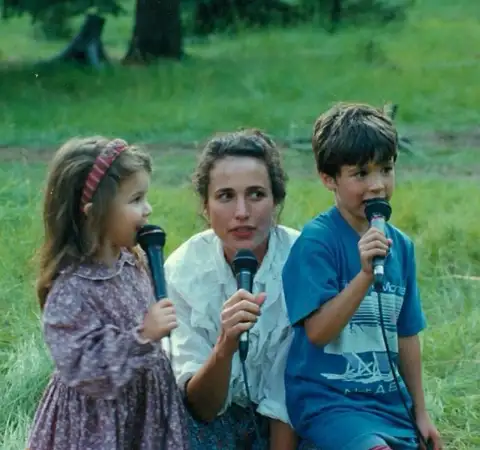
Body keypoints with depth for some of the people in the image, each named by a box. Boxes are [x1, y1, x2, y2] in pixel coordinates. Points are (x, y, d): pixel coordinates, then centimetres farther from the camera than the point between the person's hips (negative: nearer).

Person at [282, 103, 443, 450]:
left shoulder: (400, 245, 8)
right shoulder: (318, 240, -11)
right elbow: (317, 331, -17)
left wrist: (420, 412, 18)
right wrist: (366, 274, -27)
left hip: (389, 403, 7)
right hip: (328, 400, -7)